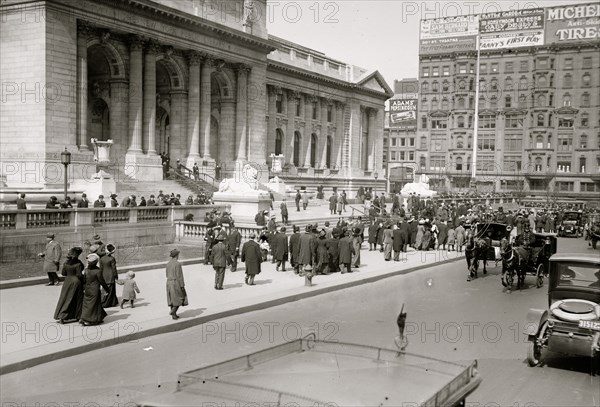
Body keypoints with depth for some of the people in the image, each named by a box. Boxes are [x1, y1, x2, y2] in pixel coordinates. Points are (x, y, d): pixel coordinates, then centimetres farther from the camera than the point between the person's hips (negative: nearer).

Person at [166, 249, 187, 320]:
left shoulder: (168, 264, 6)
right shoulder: (178, 264, -18)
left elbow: (167, 275, 12)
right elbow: (179, 276, -18)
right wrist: (182, 286, -14)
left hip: (169, 283, 7)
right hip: (176, 283, -7)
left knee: (173, 299, 13)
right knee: (180, 298, 8)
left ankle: (174, 315, 15)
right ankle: (173, 311, -5)